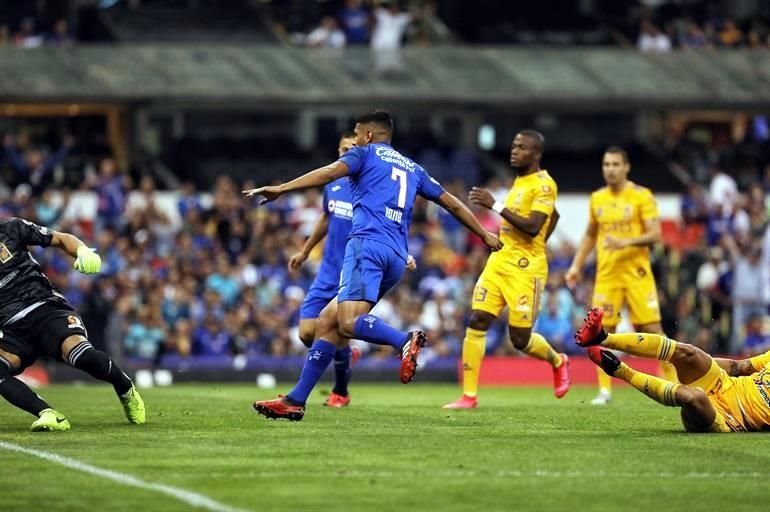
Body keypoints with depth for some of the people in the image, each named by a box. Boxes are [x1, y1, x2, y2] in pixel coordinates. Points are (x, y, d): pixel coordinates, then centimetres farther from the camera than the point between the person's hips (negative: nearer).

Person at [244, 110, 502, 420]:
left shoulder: (367, 153, 11)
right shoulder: (412, 168, 29)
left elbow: (330, 173, -7)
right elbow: (451, 202, 34)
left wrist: (281, 189, -12)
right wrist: (485, 235, 45)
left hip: (368, 244, -8)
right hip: (396, 258, 8)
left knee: (348, 322, -26)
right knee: (327, 322, 9)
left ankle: (405, 341, -49)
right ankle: (295, 401, 4)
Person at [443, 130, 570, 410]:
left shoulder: (543, 185, -11)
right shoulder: (519, 181, 15)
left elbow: (532, 227, -23)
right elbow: (555, 216, 29)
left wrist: (495, 206, -25)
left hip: (525, 268, -8)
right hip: (499, 261, 8)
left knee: (520, 339, -2)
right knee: (477, 322, -5)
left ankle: (558, 361, 30)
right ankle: (469, 395, -5)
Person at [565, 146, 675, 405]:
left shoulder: (642, 196, -4)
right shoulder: (597, 199, 10)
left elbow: (655, 235, -9)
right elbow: (590, 235, 21)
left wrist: (627, 241, -24)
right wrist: (576, 265, 14)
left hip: (637, 271, -4)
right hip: (606, 274, 4)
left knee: (651, 329, -7)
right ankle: (605, 390, 7)